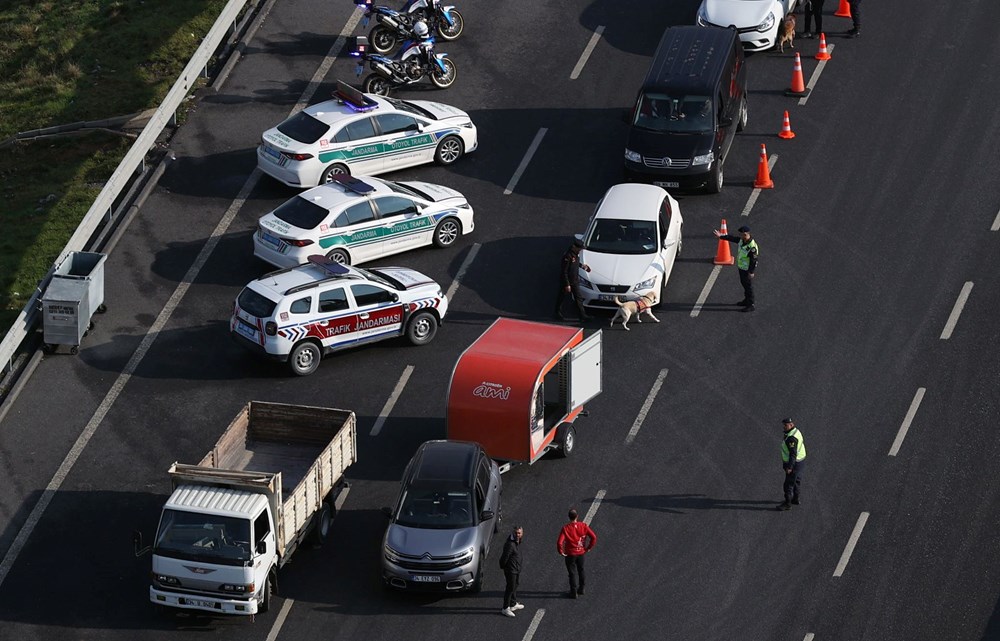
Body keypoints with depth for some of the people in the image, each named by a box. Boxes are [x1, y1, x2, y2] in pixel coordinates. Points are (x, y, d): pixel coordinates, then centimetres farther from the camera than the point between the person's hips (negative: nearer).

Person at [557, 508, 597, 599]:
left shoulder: (565, 528, -20)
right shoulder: (583, 526, -11)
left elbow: (559, 542, -26)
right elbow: (594, 537, -11)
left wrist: (561, 551, -8)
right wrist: (589, 547, 2)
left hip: (570, 554, -3)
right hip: (581, 552, 3)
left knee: (572, 573, 8)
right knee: (581, 570, 23)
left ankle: (574, 593, 14)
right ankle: (581, 589, 35)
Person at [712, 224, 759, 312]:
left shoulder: (752, 246, -31)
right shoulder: (741, 240, -5)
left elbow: (754, 260, -26)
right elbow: (732, 238, 12)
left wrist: (751, 272, -22)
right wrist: (721, 236, 16)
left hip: (747, 269, -9)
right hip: (741, 267, 9)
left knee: (748, 285, 2)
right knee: (743, 283, 23)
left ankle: (751, 304, 13)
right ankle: (747, 300, 40)